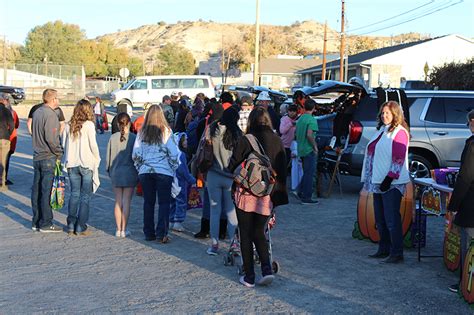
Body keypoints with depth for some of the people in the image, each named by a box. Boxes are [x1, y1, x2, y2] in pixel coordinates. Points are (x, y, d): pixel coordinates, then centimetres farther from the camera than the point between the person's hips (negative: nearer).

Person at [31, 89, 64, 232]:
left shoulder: (37, 112, 12)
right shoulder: (50, 114, -16)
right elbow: (51, 138, -21)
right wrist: (60, 153, -10)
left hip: (37, 156, 9)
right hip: (48, 158, -9)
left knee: (36, 190, 12)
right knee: (47, 191, -4)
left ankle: (36, 222, 19)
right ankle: (46, 224, 1)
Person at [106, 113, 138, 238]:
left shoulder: (113, 138, -2)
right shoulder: (133, 138, -9)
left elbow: (108, 156, 4)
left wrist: (109, 170, 17)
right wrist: (138, 172, 4)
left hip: (116, 172, 3)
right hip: (129, 172, -2)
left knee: (118, 201, 10)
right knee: (126, 202, 3)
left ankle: (118, 229, 13)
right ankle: (124, 230, 5)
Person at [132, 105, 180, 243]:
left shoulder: (142, 133, 2)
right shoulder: (166, 132, -7)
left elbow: (135, 155, 4)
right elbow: (174, 154, -7)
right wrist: (174, 169, 7)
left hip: (145, 171, 3)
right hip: (164, 172, -3)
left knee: (148, 202, 12)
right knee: (164, 203, 3)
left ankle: (149, 233, 16)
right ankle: (161, 234, -2)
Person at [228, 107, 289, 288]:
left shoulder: (246, 140, -9)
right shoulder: (277, 141, 2)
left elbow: (232, 166, -5)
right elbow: (282, 169, 5)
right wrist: (279, 194, 12)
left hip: (246, 193, -3)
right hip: (267, 196, 4)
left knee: (246, 235, 8)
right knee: (259, 233, 18)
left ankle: (249, 277, 10)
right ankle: (267, 269, 0)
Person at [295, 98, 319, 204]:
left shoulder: (300, 119, 11)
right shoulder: (311, 120, -15)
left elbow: (296, 133, 17)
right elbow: (309, 135, -24)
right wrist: (315, 146, -15)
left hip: (301, 150, 8)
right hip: (309, 150, -8)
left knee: (306, 172, 21)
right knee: (309, 173, -2)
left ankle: (301, 192, 23)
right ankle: (307, 197, 1)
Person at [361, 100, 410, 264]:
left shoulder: (399, 132, -10)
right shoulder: (382, 130, 17)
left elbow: (398, 158, -17)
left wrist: (389, 178, -21)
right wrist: (369, 179, 20)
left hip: (392, 183, -9)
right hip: (378, 182, 9)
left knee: (392, 220, -7)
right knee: (380, 219, 14)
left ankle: (397, 253, -1)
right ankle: (384, 250, 24)